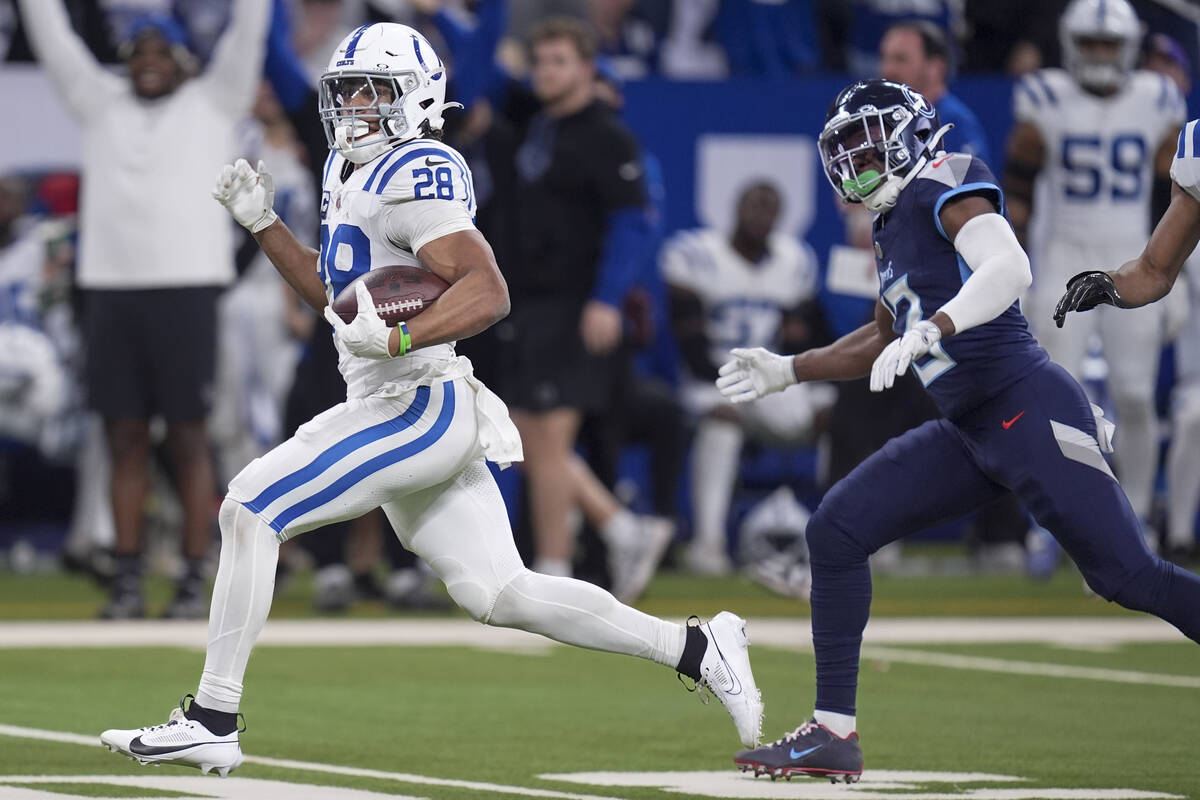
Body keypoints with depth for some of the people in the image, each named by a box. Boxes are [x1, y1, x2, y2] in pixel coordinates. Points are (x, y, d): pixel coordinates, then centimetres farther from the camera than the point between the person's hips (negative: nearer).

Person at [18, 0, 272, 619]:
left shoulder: (212, 103, 10)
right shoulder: (102, 104, 17)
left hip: (185, 286, -3)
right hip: (110, 285, 3)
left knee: (188, 440, -2)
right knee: (125, 440, 4)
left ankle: (195, 581, 0)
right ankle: (127, 583, 5)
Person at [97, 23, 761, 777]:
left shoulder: (413, 177, -13)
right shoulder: (356, 175, 17)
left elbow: (488, 291, -23)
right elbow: (337, 293, 29)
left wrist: (396, 339, -34)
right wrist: (263, 224, 19)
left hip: (419, 409, -10)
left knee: (250, 510, -11)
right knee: (498, 593, 9)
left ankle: (213, 721, -9)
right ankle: (696, 649, 12)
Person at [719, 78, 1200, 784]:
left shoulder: (944, 184, -8)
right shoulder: (893, 227, 19)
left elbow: (1010, 268, -25)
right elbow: (885, 341, 34)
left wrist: (927, 332, -35)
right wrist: (786, 372, 32)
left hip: (1030, 409, -10)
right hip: (971, 433, 10)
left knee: (1128, 577, -12)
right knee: (837, 531, 3)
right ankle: (834, 733, 6)